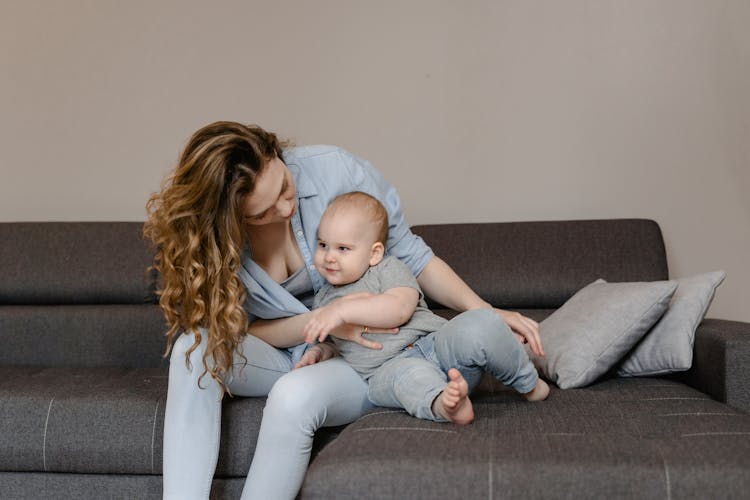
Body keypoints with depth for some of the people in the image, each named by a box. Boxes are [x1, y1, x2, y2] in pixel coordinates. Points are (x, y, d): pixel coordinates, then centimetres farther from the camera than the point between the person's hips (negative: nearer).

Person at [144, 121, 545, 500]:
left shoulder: (334, 171, -20)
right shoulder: (206, 234, -16)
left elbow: (410, 254, -9)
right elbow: (240, 329, -9)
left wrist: (482, 310, -19)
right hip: (281, 352, 2)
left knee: (294, 396, -34)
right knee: (195, 345, -28)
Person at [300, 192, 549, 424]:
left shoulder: (388, 268, 6)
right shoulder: (322, 300, 23)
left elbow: (399, 309, -14)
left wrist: (343, 311, -20)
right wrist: (316, 352, 10)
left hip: (436, 342, 0)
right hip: (388, 368, 1)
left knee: (481, 324, -29)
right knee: (410, 376, -39)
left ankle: (528, 383, -6)